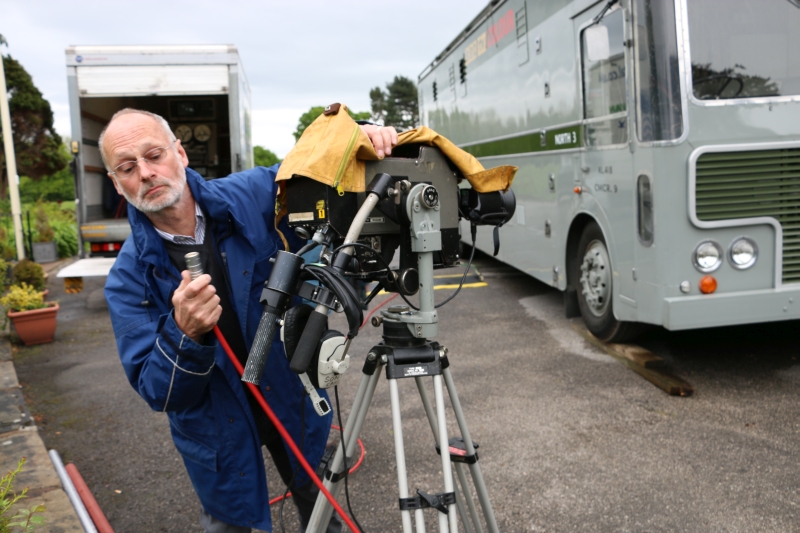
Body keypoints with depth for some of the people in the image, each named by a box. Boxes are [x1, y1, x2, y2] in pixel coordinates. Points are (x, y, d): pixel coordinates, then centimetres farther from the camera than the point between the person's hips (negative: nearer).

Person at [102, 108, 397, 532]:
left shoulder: (252, 194, -15)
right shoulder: (129, 277, -16)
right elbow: (156, 392, -17)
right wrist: (185, 334, -38)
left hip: (296, 398, 1)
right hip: (218, 429, -1)